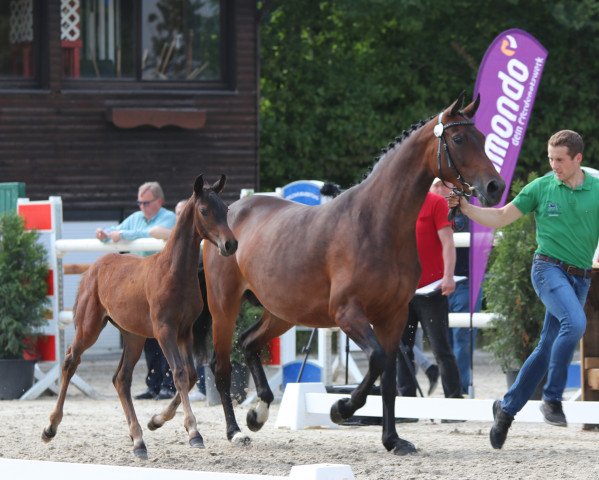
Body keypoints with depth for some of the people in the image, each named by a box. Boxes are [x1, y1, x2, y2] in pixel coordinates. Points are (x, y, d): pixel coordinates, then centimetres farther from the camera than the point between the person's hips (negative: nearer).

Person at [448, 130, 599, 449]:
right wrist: (464, 207, -6)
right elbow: (499, 218, 6)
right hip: (549, 269, -3)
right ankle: (552, 399, -23)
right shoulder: (540, 188, 1)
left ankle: (507, 408, 20)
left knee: (547, 349, 5)